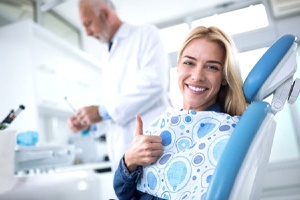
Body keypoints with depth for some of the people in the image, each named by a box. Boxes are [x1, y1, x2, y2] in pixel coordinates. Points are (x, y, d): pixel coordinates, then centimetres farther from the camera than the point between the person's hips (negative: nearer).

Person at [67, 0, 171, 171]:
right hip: (124, 152, 7)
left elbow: (154, 82, -16)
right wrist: (90, 120, 7)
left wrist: (103, 111, -14)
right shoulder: (111, 57, 23)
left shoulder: (146, 33, 0)